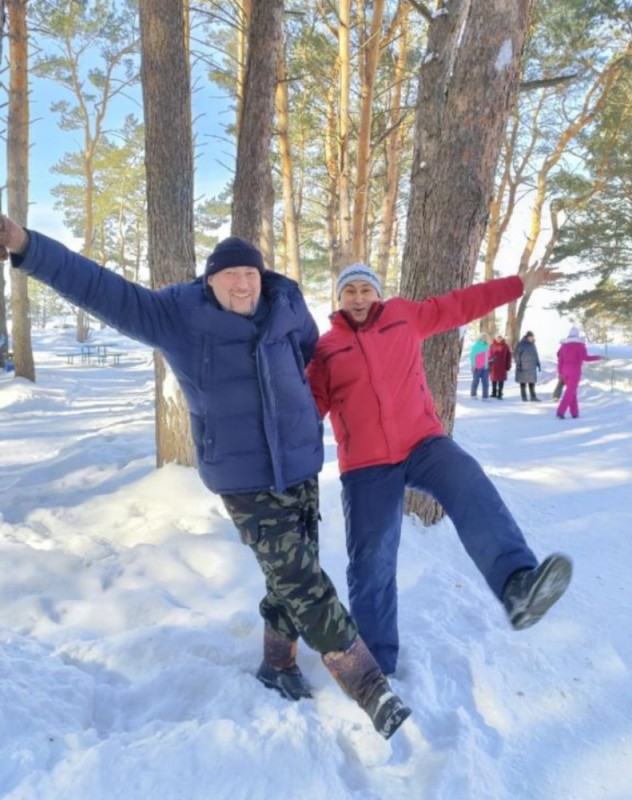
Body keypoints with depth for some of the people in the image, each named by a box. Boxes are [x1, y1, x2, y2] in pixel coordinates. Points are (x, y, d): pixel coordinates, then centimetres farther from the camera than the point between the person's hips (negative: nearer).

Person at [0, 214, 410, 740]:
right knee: (304, 582, -6)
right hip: (245, 478, -4)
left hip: (301, 464, 5)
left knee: (293, 575, 14)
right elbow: (105, 291, -14)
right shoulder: (178, 318, -9)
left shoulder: (286, 308, 0)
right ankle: (372, 689, 6)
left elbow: (312, 353, 19)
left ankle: (278, 662, 38)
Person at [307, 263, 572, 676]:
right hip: (366, 465, -1)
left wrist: (518, 285, 17)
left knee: (470, 487, -31)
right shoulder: (325, 349, 4)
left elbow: (459, 305, 15)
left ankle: (517, 586, -47)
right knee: (371, 563, 4)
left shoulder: (404, 316, 9)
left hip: (424, 443, 1)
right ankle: (376, 663, 20)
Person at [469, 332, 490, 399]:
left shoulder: (487, 345, 12)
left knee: (485, 382, 1)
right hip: (477, 367, -6)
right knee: (475, 381, 5)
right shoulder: (476, 345, -7)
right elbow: (472, 356, -10)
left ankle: (485, 397, 2)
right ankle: (473, 395, 19)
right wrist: (473, 365, -14)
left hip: (485, 367, 6)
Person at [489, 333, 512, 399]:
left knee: (501, 380, 1)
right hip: (494, 366, 0)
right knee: (494, 380, 9)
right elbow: (489, 356, -1)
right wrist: (489, 365, -5)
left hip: (502, 366, 0)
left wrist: (508, 365, 1)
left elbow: (508, 356, 4)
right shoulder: (492, 346, -1)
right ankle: (494, 393, 21)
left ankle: (499, 394, 7)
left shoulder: (505, 346, 1)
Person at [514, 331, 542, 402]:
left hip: (532, 367, 5)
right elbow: (516, 355, -8)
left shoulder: (533, 344, 9)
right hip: (523, 367, -5)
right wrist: (518, 364, -13)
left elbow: (536, 354, 17)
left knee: (532, 382, 3)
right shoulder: (521, 344, -8)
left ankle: (533, 396, 6)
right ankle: (524, 397, 10)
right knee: (523, 382, 3)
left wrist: (538, 363, 13)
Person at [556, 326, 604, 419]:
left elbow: (560, 360, 6)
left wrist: (560, 372, 12)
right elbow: (585, 357, -16)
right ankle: (560, 412, -19)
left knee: (572, 391, 17)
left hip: (565, 370, 6)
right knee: (570, 392, -6)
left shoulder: (564, 344, 8)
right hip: (575, 371, -5)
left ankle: (574, 413, 17)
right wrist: (598, 357, -3)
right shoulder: (579, 344, -7)